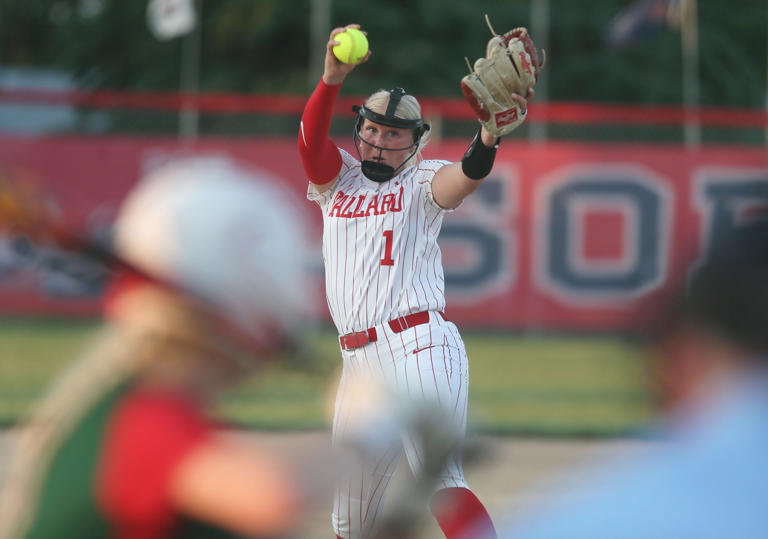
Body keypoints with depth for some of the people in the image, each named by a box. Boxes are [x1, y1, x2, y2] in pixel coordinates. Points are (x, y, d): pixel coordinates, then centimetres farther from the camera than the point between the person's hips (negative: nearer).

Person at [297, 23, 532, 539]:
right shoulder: (338, 178, 17)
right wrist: (333, 78, -20)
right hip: (359, 361, 5)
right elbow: (311, 138, -2)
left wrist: (489, 136, -37)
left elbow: (467, 174, -15)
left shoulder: (423, 182, 7)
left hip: (420, 347, -5)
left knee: (441, 481, -21)